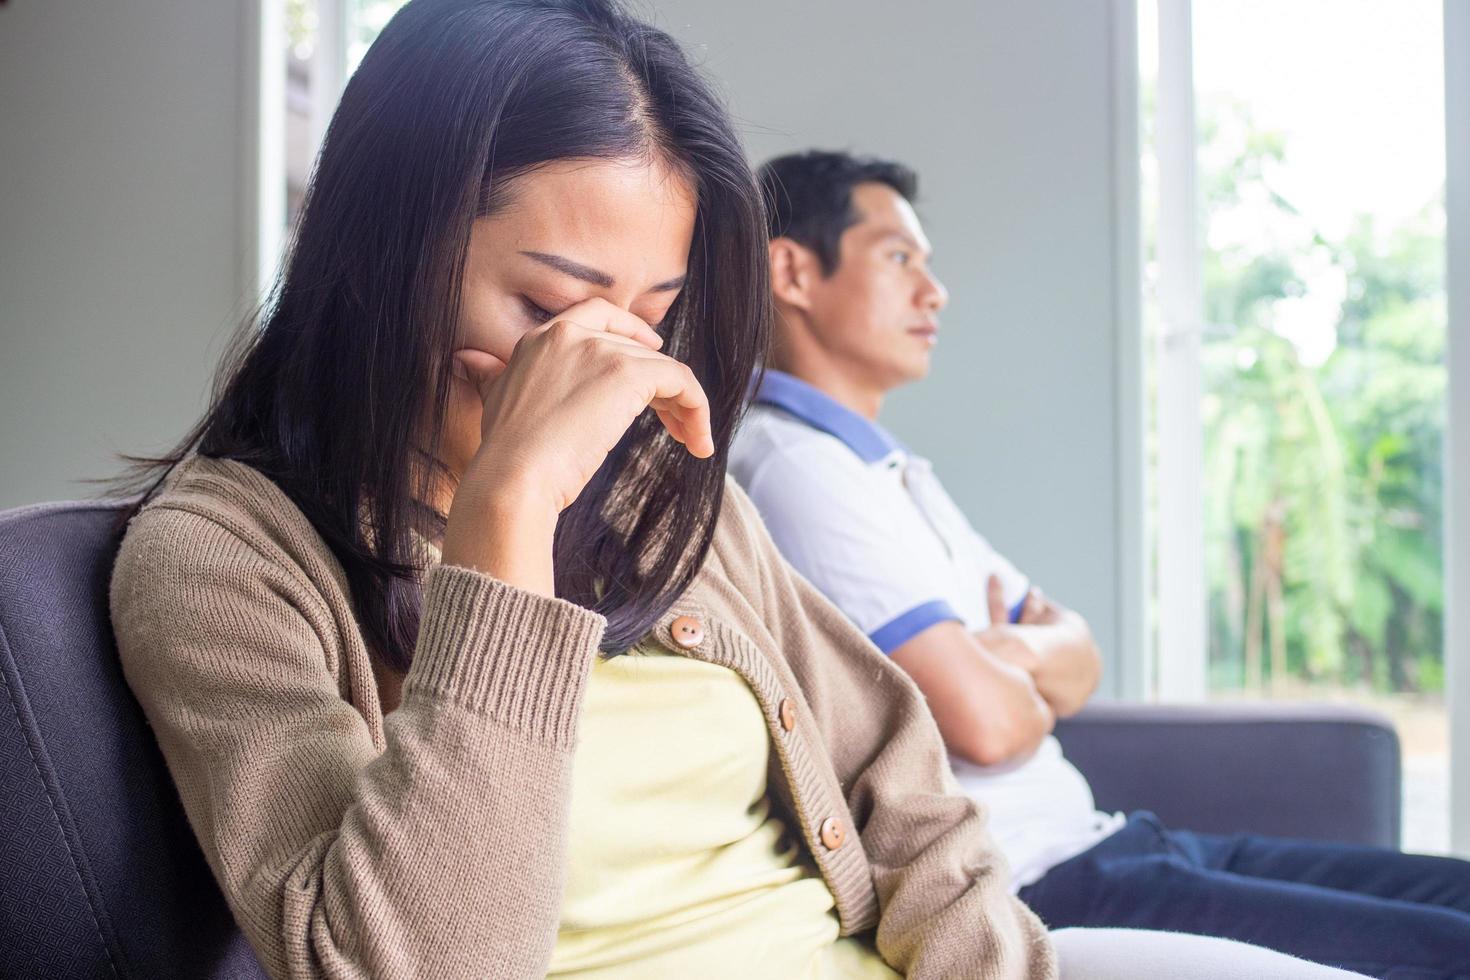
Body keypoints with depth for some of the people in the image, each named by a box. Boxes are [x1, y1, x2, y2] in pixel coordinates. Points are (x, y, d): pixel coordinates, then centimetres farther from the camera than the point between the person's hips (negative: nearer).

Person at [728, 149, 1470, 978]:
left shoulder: (898, 473, 19)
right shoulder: (794, 468, -14)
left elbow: (1079, 662, 16)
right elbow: (986, 724, -23)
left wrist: (1017, 652, -8)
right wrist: (1031, 685, 1)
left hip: (1089, 842, 10)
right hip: (1025, 897, -10)